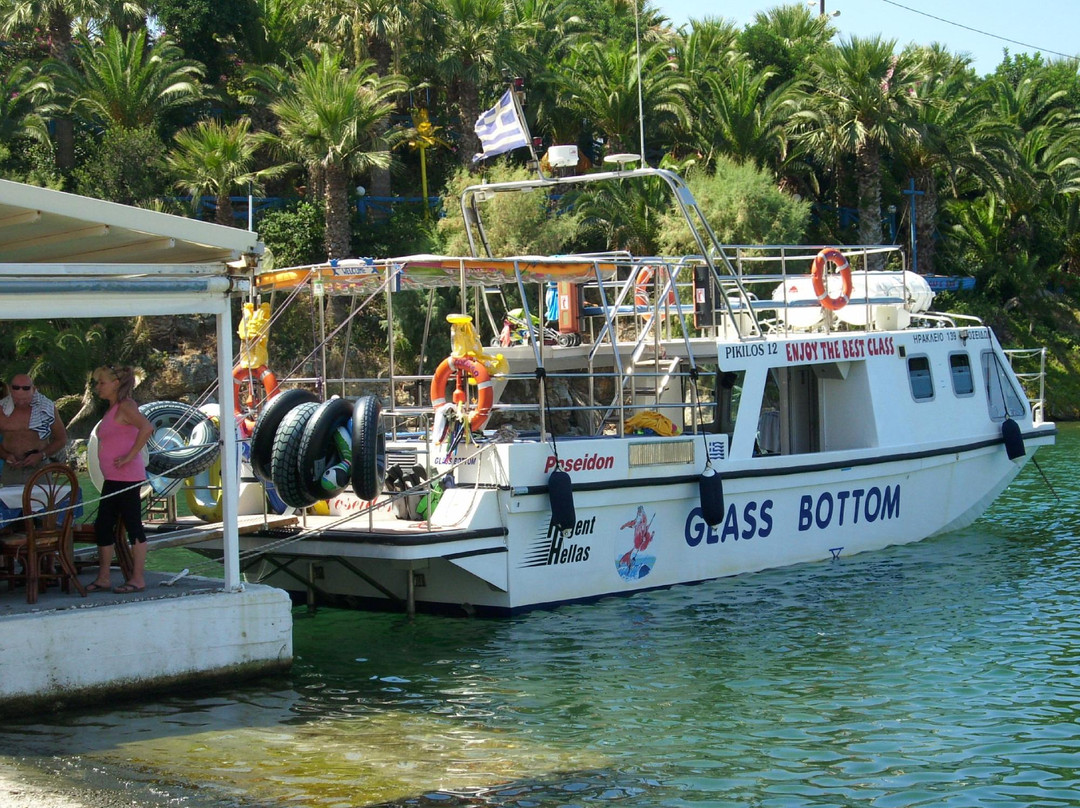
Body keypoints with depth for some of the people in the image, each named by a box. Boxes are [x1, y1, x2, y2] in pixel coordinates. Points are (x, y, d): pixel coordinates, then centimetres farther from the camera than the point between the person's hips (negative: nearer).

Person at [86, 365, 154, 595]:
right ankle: (103, 579, 14)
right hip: (113, 478, 10)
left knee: (133, 524, -5)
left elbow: (146, 428, -28)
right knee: (103, 526, 9)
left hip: (127, 477, -10)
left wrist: (130, 456, -24)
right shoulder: (112, 408, 17)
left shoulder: (125, 406, -11)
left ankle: (138, 579, 0)